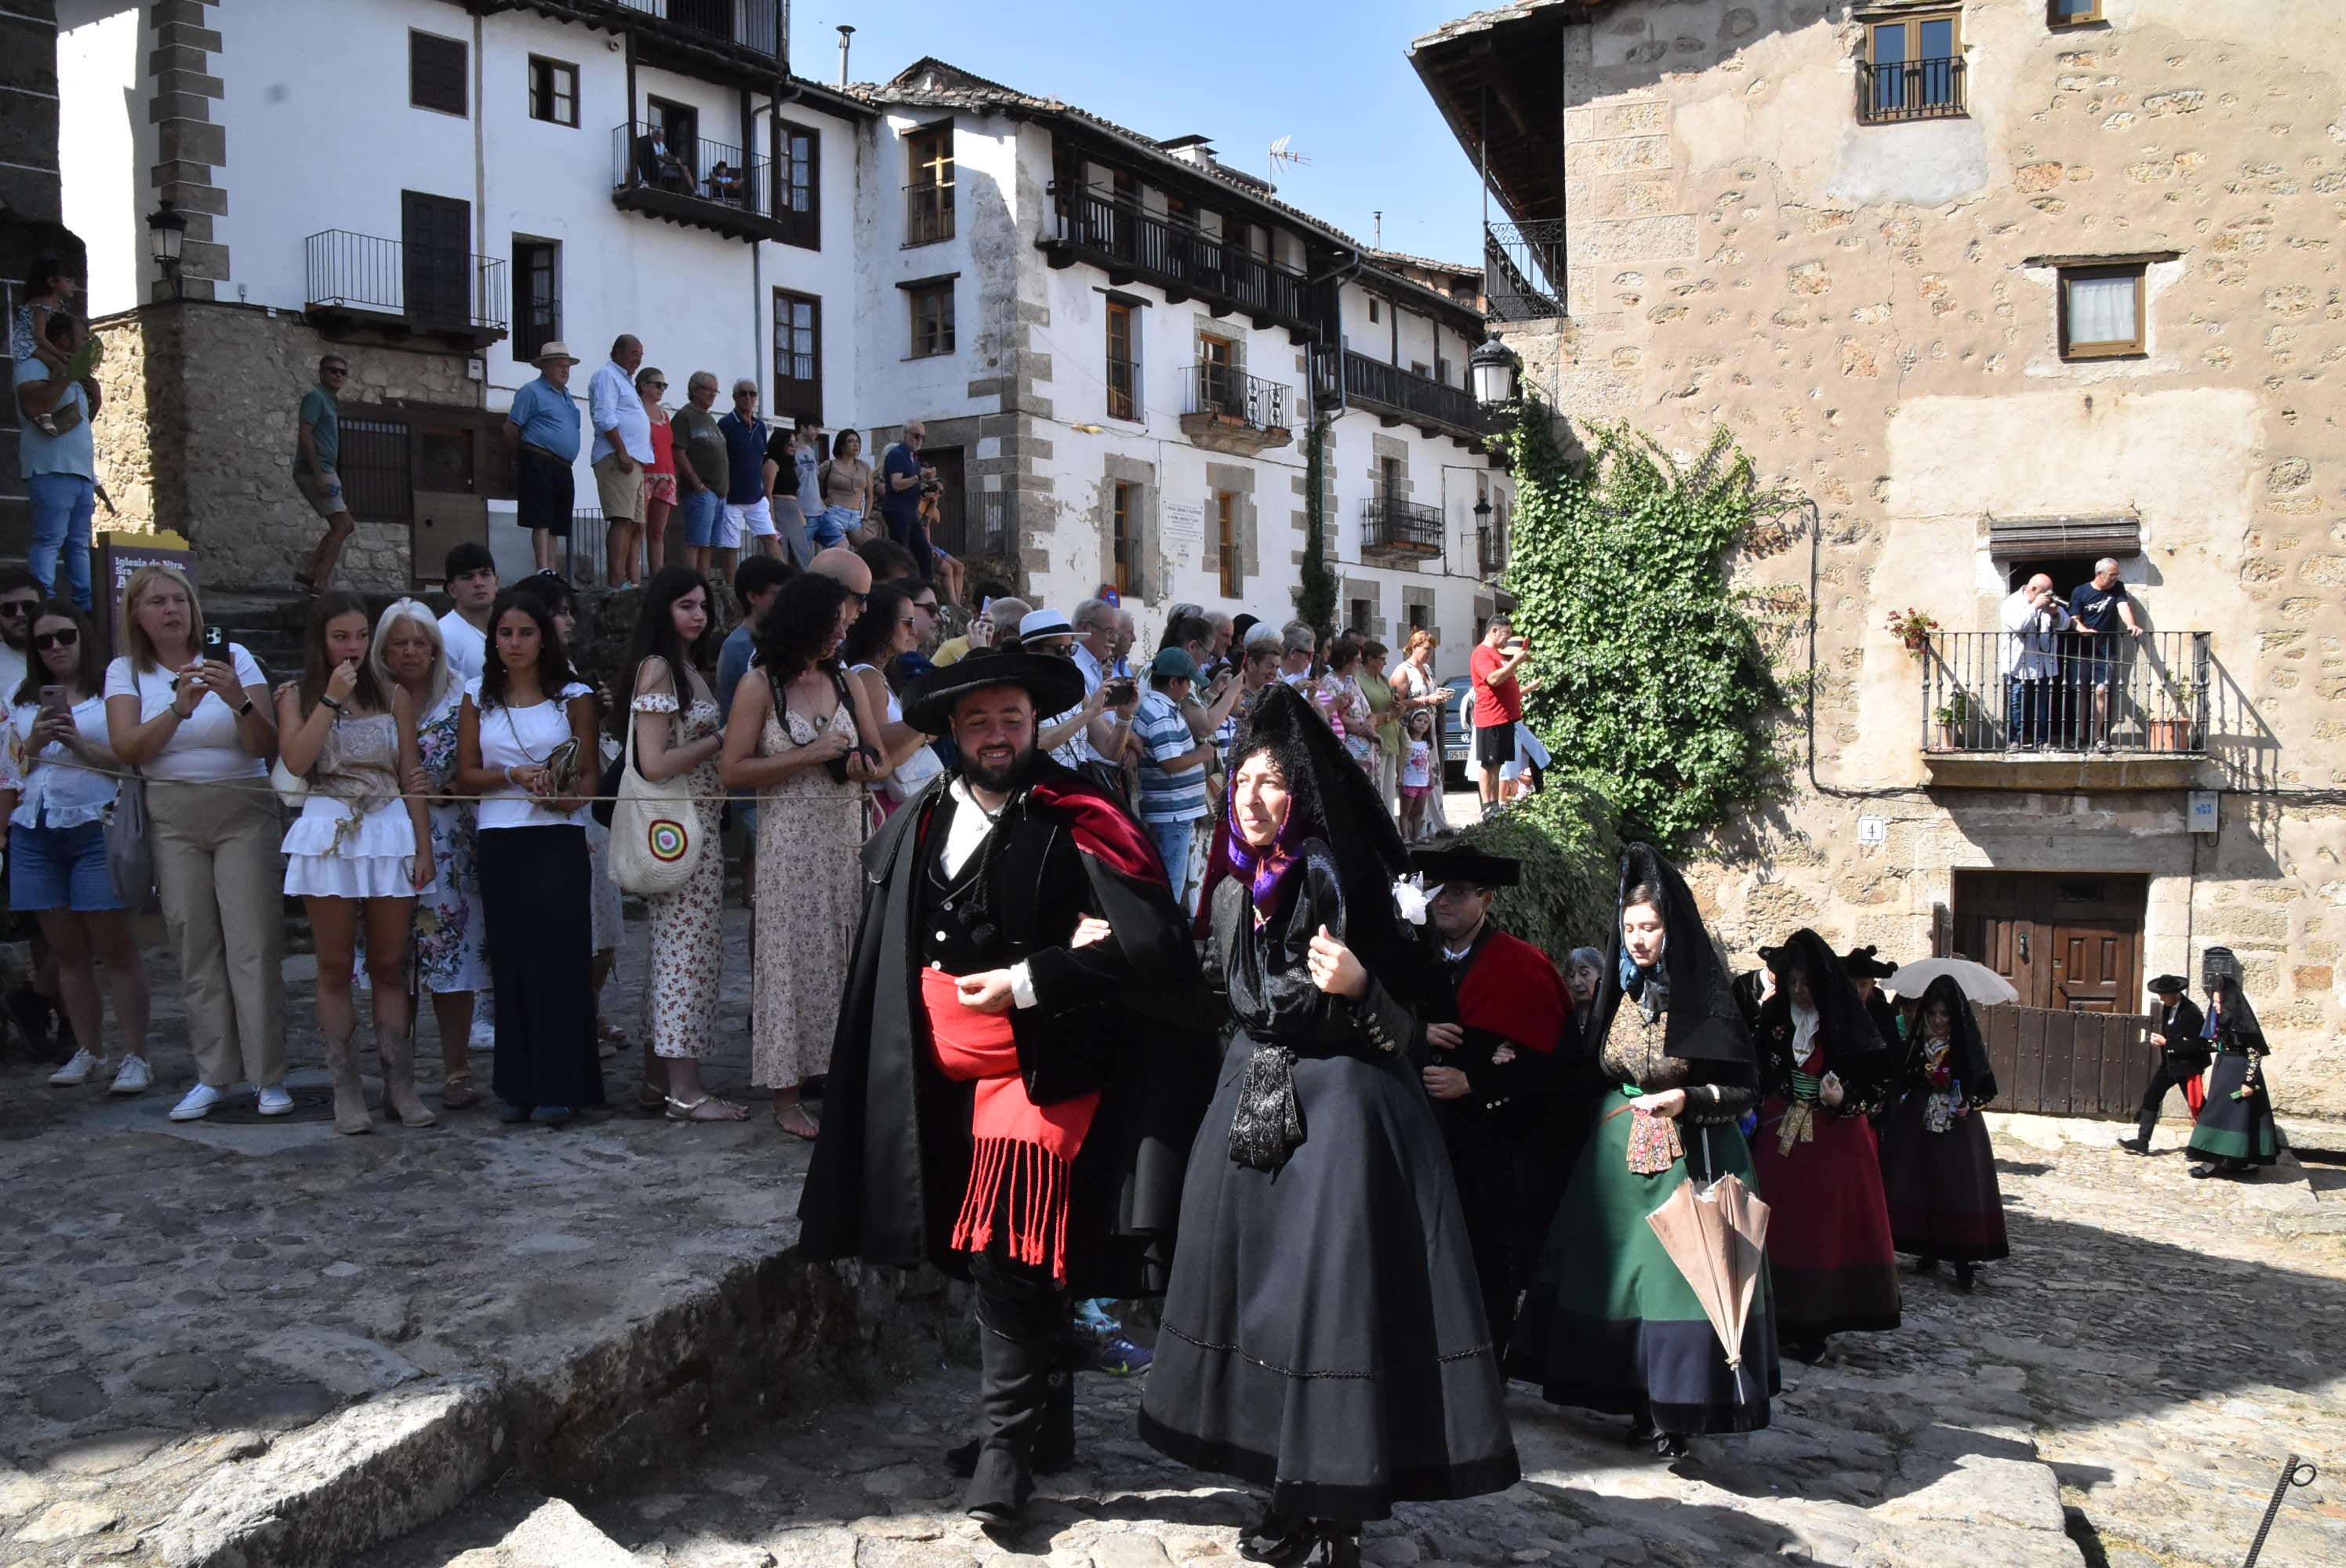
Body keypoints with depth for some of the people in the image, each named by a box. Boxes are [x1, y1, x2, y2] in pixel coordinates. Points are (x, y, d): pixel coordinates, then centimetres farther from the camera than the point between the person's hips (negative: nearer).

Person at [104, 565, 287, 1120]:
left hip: (244, 811, -2)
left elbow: (265, 746, -5)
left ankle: (269, 1077, -3)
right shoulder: (126, 672, 7)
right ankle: (214, 1075, 9)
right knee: (196, 949, 2)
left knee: (254, 945, -7)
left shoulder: (233, 657, 2)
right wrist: (180, 707, -21)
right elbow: (127, 748, -8)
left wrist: (239, 700, -23)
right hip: (173, 818, 2)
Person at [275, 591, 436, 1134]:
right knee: (335, 967, 2)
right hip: (327, 833, -1)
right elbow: (296, 761, -9)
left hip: (390, 830, 1)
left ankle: (400, 1085, 7)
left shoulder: (394, 696, 10)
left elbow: (411, 775, 9)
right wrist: (332, 698, -10)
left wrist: (424, 847, 3)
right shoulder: (296, 696, 7)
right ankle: (346, 1091, 7)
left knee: (389, 965, 3)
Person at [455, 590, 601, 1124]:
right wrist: (514, 774, -11)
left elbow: (589, 773, 3)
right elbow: (466, 775, 8)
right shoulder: (479, 696, 11)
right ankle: (516, 1085, 11)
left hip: (557, 839, -2)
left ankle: (558, 1085, 1)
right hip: (499, 840, 2)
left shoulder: (573, 695, 5)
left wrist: (571, 797, -18)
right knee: (509, 960, 3)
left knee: (557, 957, -5)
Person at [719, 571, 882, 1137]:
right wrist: (811, 755, -13)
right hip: (791, 838, -5)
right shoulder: (760, 686, -4)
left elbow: (878, 752, 17)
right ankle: (786, 1094, 7)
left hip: (847, 833, 5)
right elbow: (733, 771, -9)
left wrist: (865, 766, -6)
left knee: (845, 953, 4)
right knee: (793, 957, -1)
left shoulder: (842, 679, 12)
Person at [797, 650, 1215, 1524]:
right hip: (947, 1077, 6)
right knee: (1009, 1260, 15)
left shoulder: (1076, 823, -11)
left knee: (1008, 1261, -8)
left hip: (1042, 1067, -6)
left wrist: (1027, 980, -17)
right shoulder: (921, 824, 6)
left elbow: (1149, 941, -16)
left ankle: (1007, 1448, 6)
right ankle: (1046, 1426, 31)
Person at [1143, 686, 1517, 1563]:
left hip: (1341, 1112, -7)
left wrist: (1358, 987, -27)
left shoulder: (1345, 886, -10)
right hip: (1251, 1107, 7)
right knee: (1260, 1286, 9)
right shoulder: (1235, 895, 8)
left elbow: (1402, 1031, -9)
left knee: (1331, 1292, -7)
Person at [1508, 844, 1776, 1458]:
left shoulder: (1705, 1001, -8)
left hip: (1690, 1156, -5)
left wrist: (1687, 1099, -19)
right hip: (1615, 1155, 5)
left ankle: (1675, 1412, 5)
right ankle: (1639, 1404, 16)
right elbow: (1587, 1074, 16)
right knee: (1617, 1269, 5)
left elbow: (1747, 1090, -6)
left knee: (1679, 1270, -7)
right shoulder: (1616, 995, 7)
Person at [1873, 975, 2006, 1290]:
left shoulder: (1968, 1045, -3)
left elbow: (1986, 1087, 1)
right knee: (1919, 1185, 1)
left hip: (1959, 1126, -2)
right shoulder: (1914, 1045, 2)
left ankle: (1964, 1263, -2)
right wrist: (1891, 1122, -3)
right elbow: (1900, 1085, 5)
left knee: (1960, 1187, -6)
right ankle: (1928, 1254, 13)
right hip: (1917, 1124, 2)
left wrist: (1969, 1105, -16)